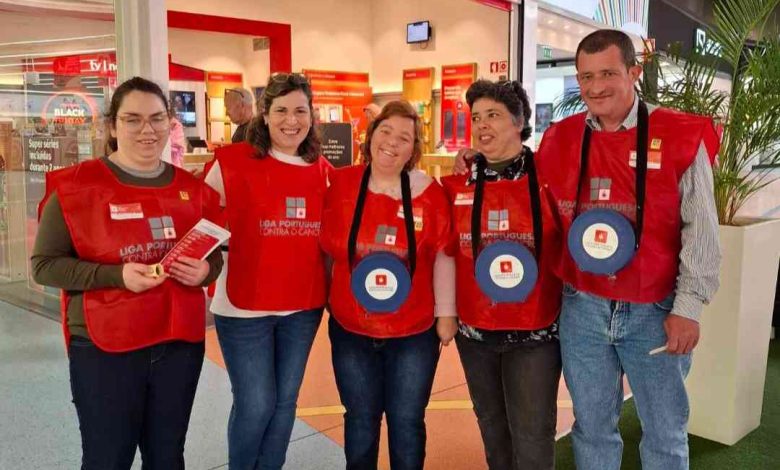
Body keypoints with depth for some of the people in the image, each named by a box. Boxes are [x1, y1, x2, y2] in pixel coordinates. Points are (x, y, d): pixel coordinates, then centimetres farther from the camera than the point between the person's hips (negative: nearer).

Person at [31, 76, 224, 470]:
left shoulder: (191, 188, 5)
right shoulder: (74, 186, -6)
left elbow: (214, 254, 15)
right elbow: (44, 265, -6)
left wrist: (205, 271, -9)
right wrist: (116, 275, -20)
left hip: (180, 343, 4)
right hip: (103, 349, -3)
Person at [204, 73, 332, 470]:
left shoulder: (323, 171, 4)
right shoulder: (232, 162, -9)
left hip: (304, 307, 4)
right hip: (243, 306, -4)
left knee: (285, 401, 16)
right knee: (255, 405, 4)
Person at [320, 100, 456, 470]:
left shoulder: (429, 192, -7)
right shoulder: (339, 184, -6)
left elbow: (443, 255, 0)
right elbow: (325, 246, 4)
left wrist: (446, 313, 1)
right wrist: (328, 297, 5)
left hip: (415, 332, 0)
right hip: (350, 330, 1)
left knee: (407, 422, 13)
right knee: (361, 419, 17)